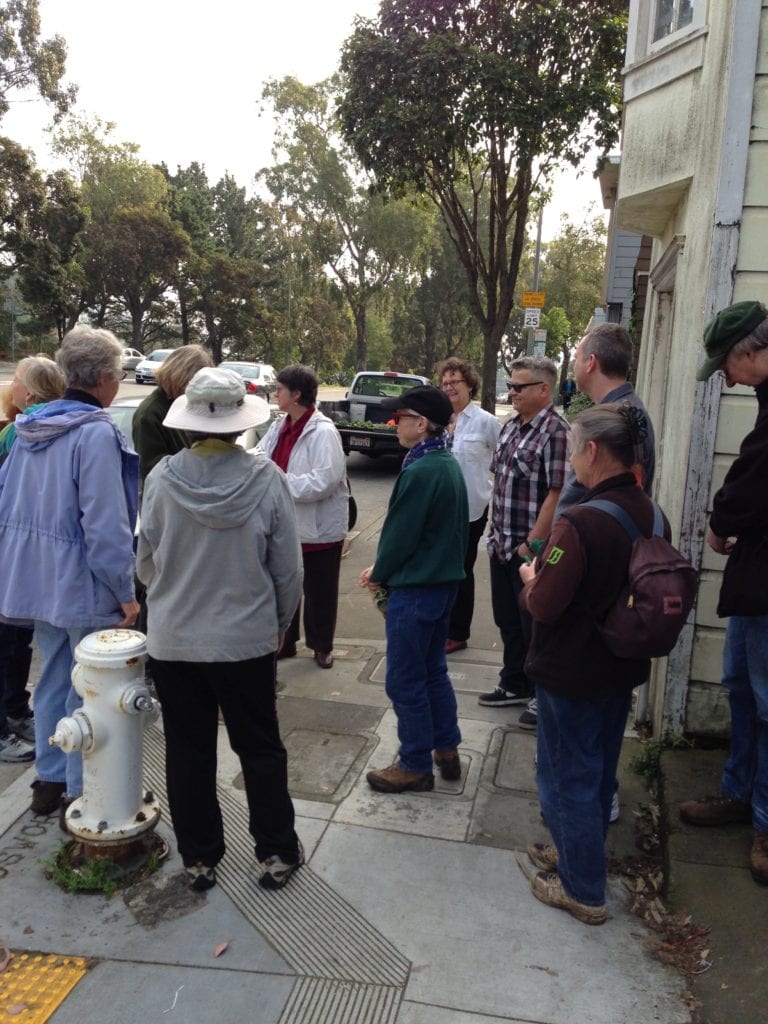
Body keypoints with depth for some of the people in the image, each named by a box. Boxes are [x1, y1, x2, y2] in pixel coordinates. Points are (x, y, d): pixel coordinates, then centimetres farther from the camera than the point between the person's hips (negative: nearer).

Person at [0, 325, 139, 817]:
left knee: (53, 679, 20)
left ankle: (50, 781, 33)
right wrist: (126, 592, -15)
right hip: (86, 587, -8)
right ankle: (81, 792, 19)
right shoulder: (96, 432, -19)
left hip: (40, 578, 8)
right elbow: (105, 524, -23)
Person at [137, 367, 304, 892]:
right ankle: (278, 852, 26)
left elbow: (146, 561, -1)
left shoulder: (163, 477, -11)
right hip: (247, 637, -1)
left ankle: (200, 858, 29)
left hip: (174, 638, 1)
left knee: (188, 751, 15)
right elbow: (287, 567, -7)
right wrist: (280, 623, 9)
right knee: (260, 747, 15)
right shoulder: (265, 477, -14)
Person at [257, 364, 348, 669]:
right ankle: (285, 641, 35)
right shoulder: (279, 427, 5)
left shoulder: (323, 433, -19)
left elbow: (324, 481, -27)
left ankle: (321, 646, 29)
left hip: (319, 528, -7)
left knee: (318, 593, 10)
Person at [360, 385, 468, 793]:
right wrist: (383, 569, 11)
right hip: (444, 581, 10)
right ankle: (447, 751, 33)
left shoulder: (419, 472, -23)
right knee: (433, 670, 21)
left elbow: (400, 533, -19)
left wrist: (378, 575, 0)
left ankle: (415, 766, 18)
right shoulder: (449, 465, 7)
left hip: (415, 589, -10)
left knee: (405, 681, 5)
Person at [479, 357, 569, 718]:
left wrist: (531, 543, -21)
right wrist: (495, 530, 13)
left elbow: (556, 493, -21)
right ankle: (514, 685, 34)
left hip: (530, 549, -8)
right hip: (502, 546, 8)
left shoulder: (555, 431, -16)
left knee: (533, 625, 6)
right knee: (508, 620, 18)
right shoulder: (510, 427, 10)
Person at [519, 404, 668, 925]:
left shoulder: (580, 522, -28)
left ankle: (583, 890, 24)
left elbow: (543, 606, -26)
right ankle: (579, 853, 42)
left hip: (571, 676, -8)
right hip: (623, 669, 8)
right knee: (600, 771, 23)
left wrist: (529, 578, -4)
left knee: (567, 776, 10)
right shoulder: (652, 516, -3)